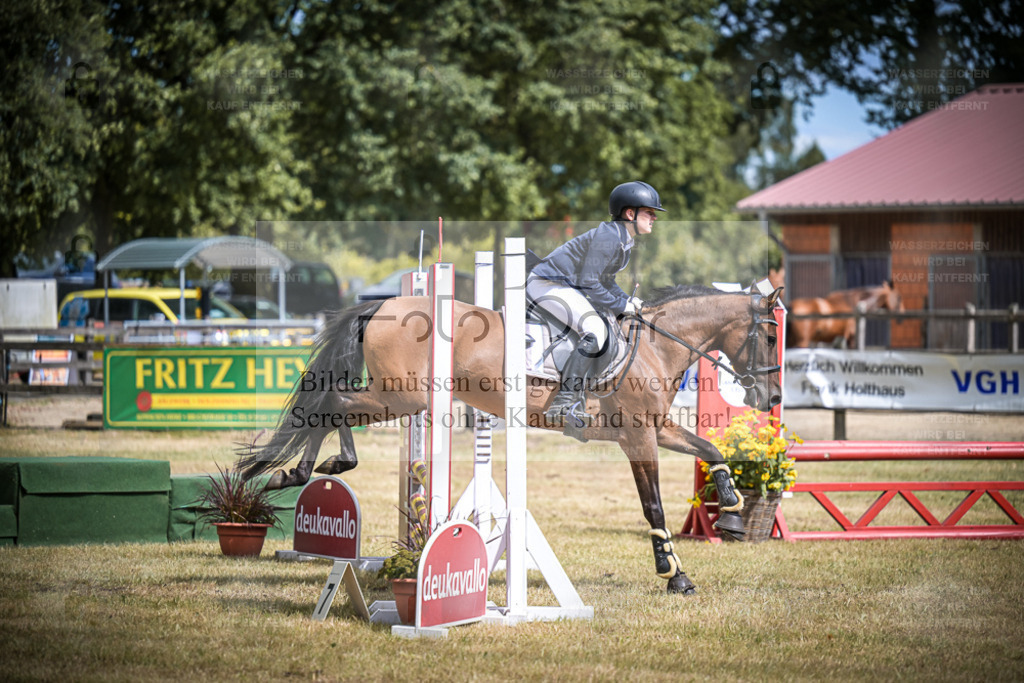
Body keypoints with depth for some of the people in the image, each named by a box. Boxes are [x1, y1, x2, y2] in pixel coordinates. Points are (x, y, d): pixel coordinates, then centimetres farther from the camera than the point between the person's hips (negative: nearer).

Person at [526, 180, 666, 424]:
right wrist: (620, 306, -13)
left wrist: (628, 300, 4)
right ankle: (563, 403, -27)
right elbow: (589, 283, -22)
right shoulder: (608, 237, -21)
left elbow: (605, 281, 20)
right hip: (548, 284, -11)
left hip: (564, 286, 12)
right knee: (595, 332, -24)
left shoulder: (625, 239, 11)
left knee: (603, 332, 18)